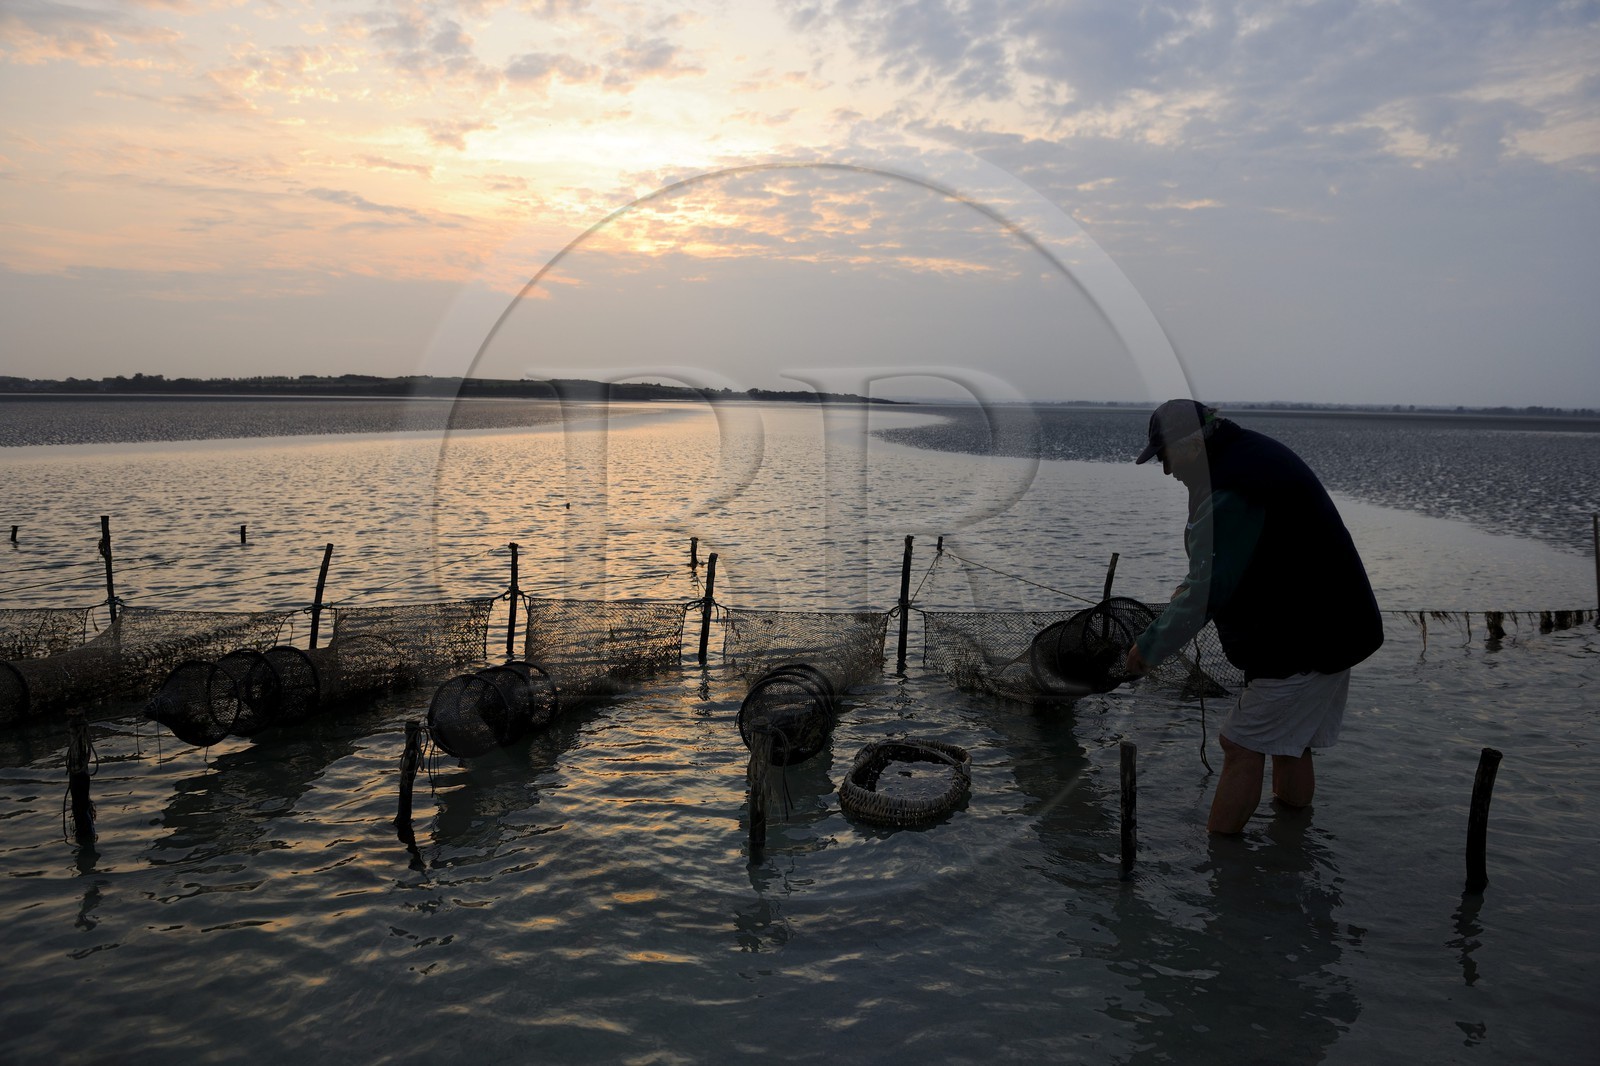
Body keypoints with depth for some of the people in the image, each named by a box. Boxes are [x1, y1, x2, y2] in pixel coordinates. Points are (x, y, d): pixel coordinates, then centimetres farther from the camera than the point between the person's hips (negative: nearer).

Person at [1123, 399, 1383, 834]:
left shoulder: (1227, 493, -24)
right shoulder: (1256, 452, 9)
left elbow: (1206, 592, -24)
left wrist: (1149, 648, -15)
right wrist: (1191, 587, 18)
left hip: (1301, 643, -10)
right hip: (1332, 630, 10)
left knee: (1242, 747, -3)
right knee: (1291, 746, 19)